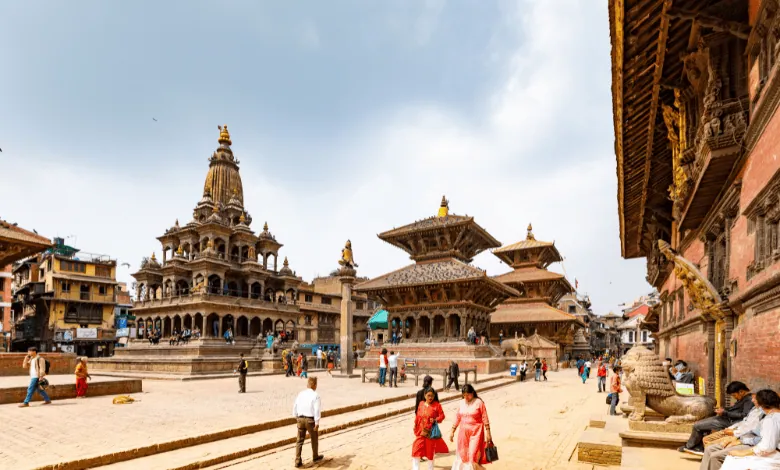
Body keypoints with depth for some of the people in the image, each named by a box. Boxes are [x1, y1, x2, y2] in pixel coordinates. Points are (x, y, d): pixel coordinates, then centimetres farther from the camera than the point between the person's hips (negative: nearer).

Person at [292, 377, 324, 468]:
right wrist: (317, 423, -15)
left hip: (300, 418, 4)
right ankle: (315, 457, 36)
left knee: (300, 440, 11)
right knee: (314, 439, 19)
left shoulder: (301, 394, 4)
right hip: (310, 419, -4)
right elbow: (317, 410, -17)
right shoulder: (315, 395, -12)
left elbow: (295, 406, 10)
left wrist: (296, 417, 24)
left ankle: (297, 461, 9)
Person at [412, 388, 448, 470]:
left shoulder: (437, 405, -9)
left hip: (431, 432, -3)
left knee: (430, 451, 11)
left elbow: (442, 416, -8)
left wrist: (435, 420, -24)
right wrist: (415, 427, 7)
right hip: (420, 431, 3)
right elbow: (417, 416, 7)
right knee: (416, 449, 0)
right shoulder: (421, 404, 1)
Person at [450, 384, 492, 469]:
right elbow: (457, 418, 11)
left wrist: (488, 433, -11)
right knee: (462, 454, 12)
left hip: (476, 432, -5)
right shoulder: (461, 403, 4)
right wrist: (452, 431, 10)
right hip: (463, 432, 5)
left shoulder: (479, 402, -9)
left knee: (474, 455, -9)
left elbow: (485, 419, -8)